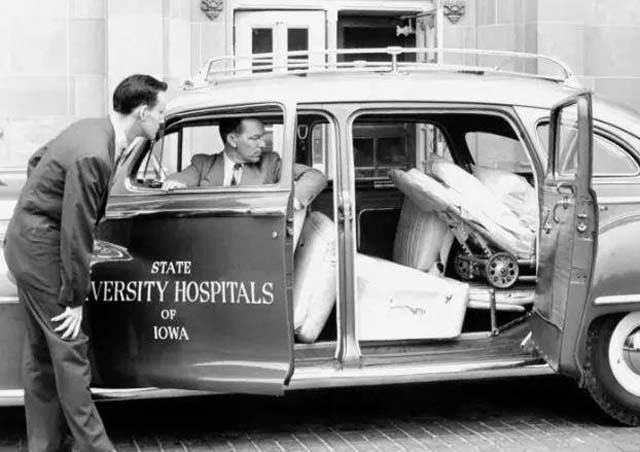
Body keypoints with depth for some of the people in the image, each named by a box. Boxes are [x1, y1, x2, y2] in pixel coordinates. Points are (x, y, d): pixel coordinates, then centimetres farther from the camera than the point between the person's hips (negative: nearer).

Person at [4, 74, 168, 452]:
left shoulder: (93, 129, 3)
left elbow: (37, 161, 19)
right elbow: (76, 233, -24)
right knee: (70, 350, -5)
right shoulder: (94, 157, -26)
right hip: (41, 250, -10)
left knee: (42, 355, 13)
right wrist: (75, 299, -17)